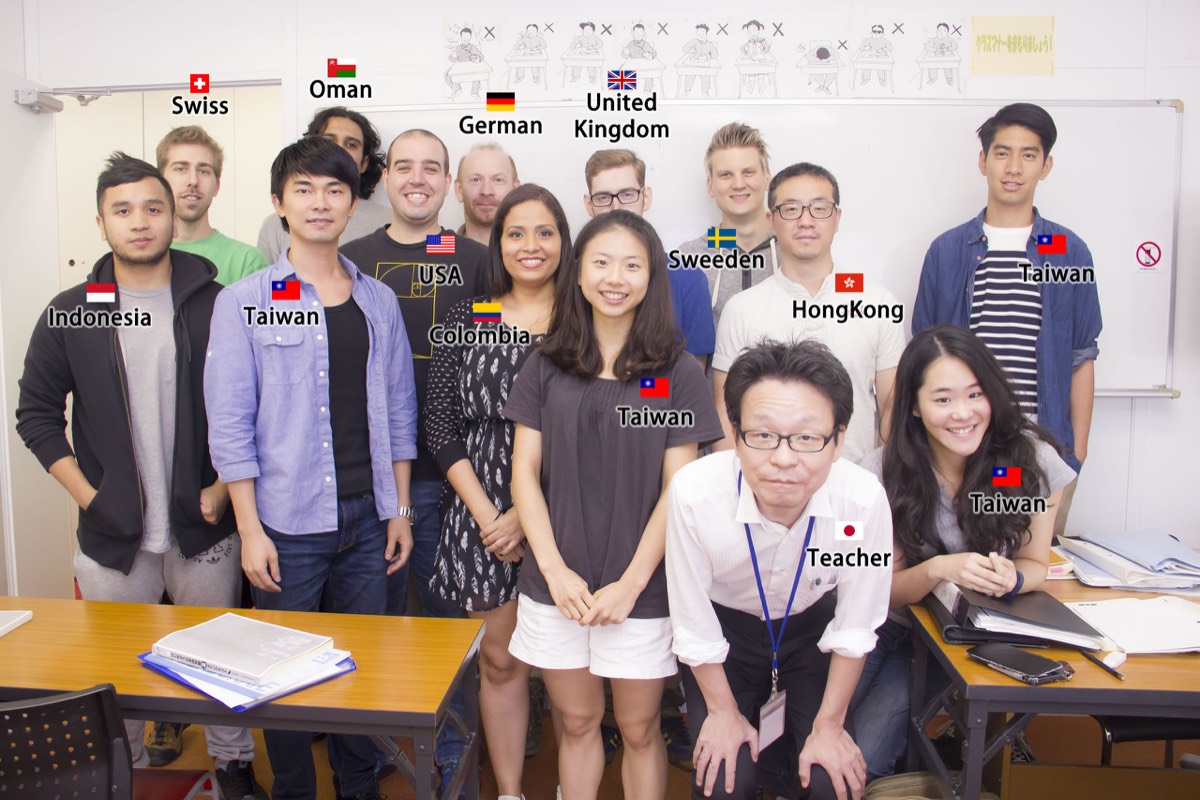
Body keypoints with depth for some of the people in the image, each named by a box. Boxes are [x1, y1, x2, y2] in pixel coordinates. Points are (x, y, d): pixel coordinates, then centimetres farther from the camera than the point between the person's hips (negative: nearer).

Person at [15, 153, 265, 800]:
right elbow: (37, 413, 6)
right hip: (111, 533, 1)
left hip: (203, 528, -1)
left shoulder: (216, 305, -3)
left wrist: (224, 489, -7)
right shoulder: (70, 314, 2)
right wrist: (88, 496, -3)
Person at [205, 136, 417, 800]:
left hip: (368, 516, 3)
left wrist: (400, 509, 7)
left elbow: (397, 410, 10)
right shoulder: (244, 302, -2)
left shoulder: (379, 301, 8)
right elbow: (229, 423, -5)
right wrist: (251, 530, -9)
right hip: (287, 522, -3)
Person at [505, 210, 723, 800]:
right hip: (555, 587, 2)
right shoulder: (545, 367, 3)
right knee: (578, 722, 16)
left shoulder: (678, 374, -3)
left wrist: (630, 583, -11)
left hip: (640, 590, -1)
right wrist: (555, 570, -8)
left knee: (639, 729, 12)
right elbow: (524, 471, 2)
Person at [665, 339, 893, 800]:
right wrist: (723, 711, -5)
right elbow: (694, 625, -17)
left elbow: (854, 630, -15)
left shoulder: (864, 499, -33)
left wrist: (829, 724, -5)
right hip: (725, 628, -1)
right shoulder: (693, 492, -36)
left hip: (812, 627, 1)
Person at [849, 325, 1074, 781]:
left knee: (860, 760, -16)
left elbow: (1034, 564, -1)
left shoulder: (1032, 460, -16)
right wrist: (938, 569, -32)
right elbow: (885, 589, -10)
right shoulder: (883, 472, -17)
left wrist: (1009, 578, -26)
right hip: (887, 627, 1)